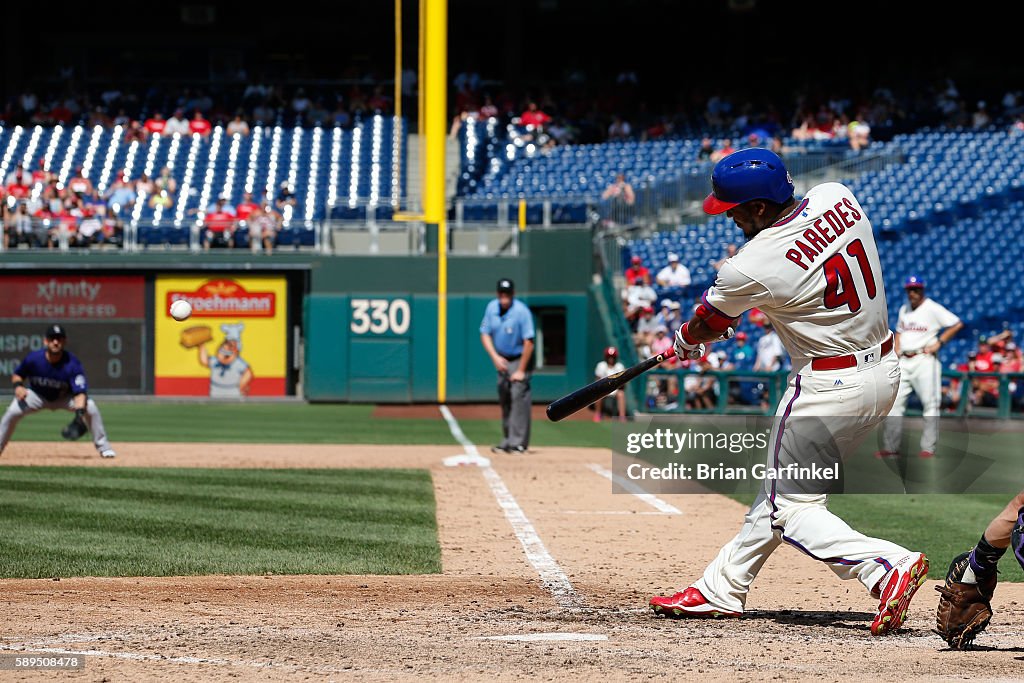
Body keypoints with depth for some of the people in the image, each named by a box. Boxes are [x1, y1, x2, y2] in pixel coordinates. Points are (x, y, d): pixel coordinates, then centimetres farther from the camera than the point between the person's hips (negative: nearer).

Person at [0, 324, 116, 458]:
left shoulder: (72, 364, -29)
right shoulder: (33, 358, -24)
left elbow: (80, 392, -36)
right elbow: (16, 375, -5)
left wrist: (79, 413, -54)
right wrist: (18, 386, -29)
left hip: (64, 398, -1)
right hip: (38, 396, 1)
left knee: (90, 407, -26)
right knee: (13, 411, -25)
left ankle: (103, 447, -9)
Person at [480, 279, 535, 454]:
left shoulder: (521, 311, -23)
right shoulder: (492, 307, -5)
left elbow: (528, 342, -23)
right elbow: (485, 334, 3)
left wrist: (521, 371, -21)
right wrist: (495, 357, -12)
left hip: (520, 359, -6)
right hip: (501, 360, 6)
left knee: (518, 397, -16)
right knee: (504, 400, 9)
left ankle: (518, 442, -17)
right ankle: (507, 440, 18)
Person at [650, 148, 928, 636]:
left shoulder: (754, 267, -22)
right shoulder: (838, 197, -4)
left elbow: (706, 323, 0)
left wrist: (686, 341, 24)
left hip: (827, 389, -9)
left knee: (792, 508, 3)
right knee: (780, 488, 18)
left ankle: (887, 565, -17)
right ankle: (722, 590, 28)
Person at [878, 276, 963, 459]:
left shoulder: (932, 308, -5)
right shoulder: (904, 309, 16)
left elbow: (957, 324, -10)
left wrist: (938, 343, -13)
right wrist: (896, 351, 12)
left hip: (924, 360, -6)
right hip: (903, 361, 6)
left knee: (930, 403, -6)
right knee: (893, 402, 1)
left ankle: (928, 447, -3)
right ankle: (891, 448, 4)